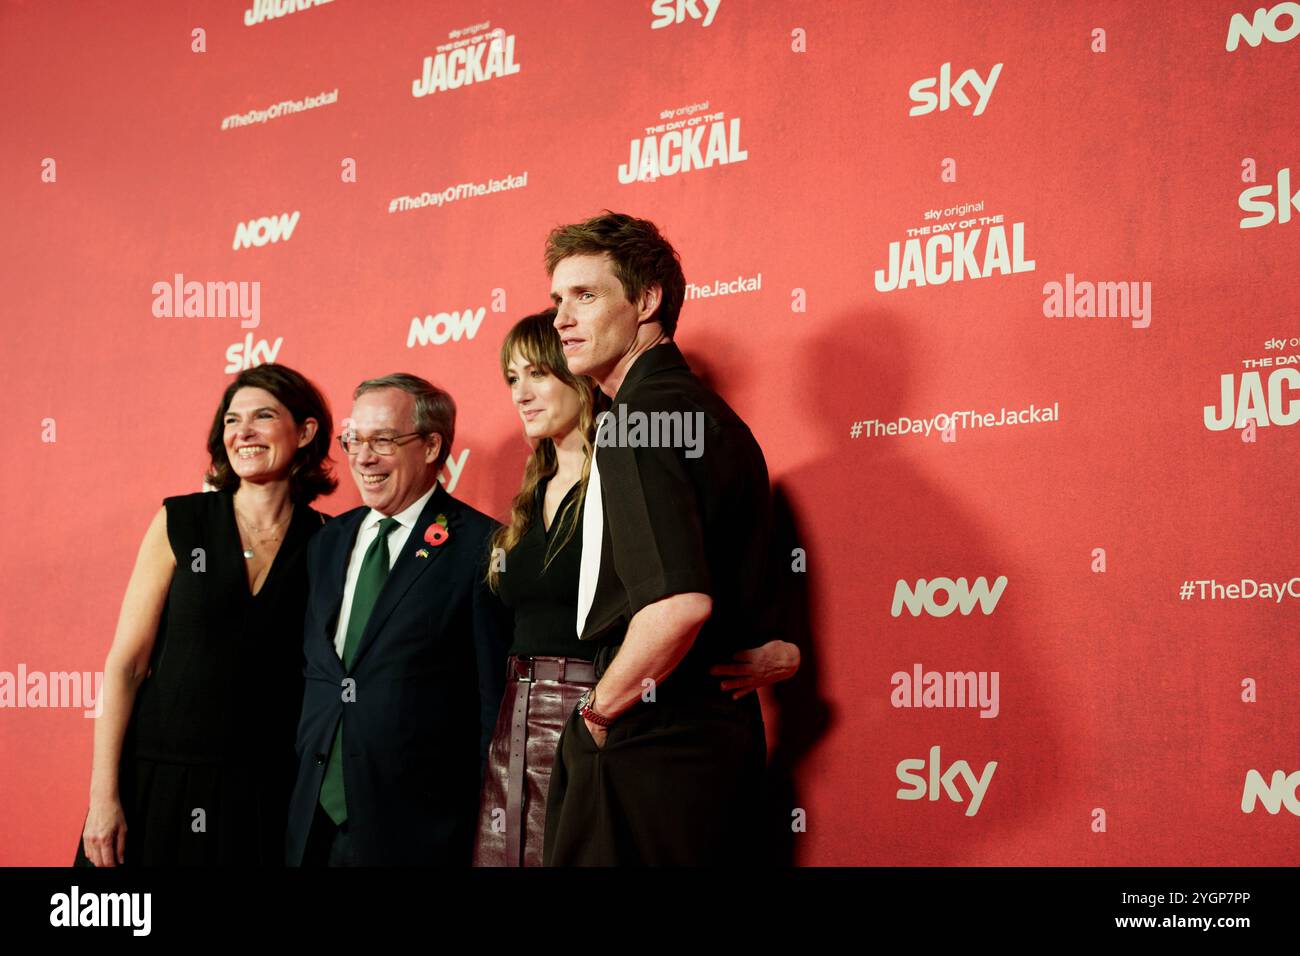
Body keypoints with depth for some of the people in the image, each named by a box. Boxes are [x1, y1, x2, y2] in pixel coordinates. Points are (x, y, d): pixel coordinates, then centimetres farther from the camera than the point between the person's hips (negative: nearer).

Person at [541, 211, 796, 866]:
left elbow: (679, 602, -27)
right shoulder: (709, 414, 15)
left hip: (645, 745, -10)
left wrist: (600, 708, -14)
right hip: (722, 730, 10)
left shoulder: (636, 419, -15)